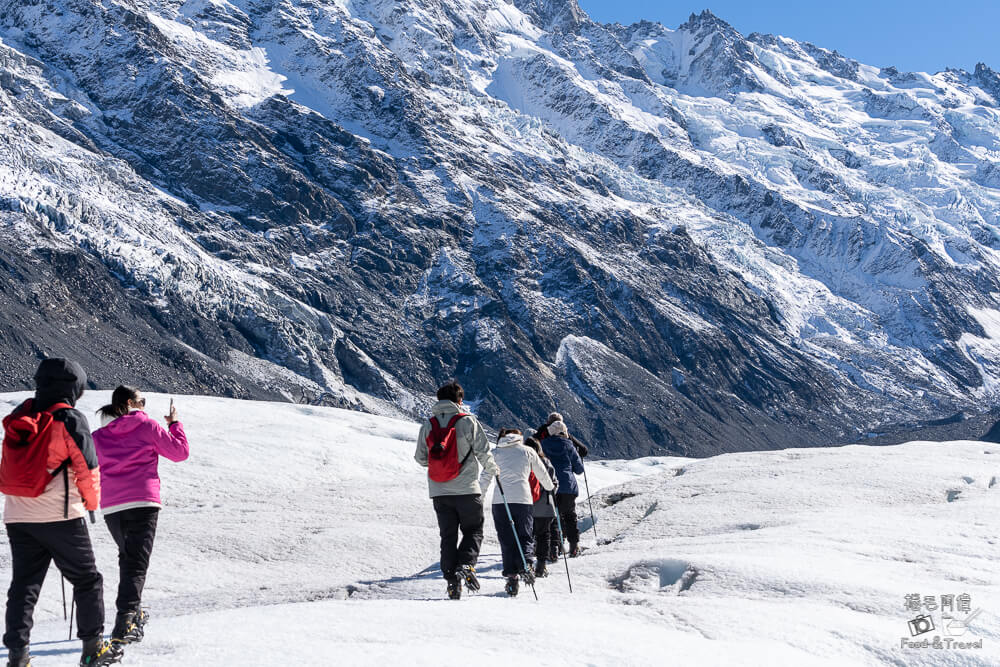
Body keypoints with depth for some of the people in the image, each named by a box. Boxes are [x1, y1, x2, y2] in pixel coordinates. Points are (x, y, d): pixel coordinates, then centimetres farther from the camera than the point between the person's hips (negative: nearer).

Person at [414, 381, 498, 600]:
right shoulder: (468, 421, -7)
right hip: (466, 489, -3)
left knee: (448, 536, 11)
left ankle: (451, 579, 5)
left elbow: (420, 458, 7)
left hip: (439, 492, 3)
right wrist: (491, 471, 14)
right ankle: (466, 565, -12)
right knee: (473, 531, 11)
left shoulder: (428, 425, 3)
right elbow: (483, 452, -6)